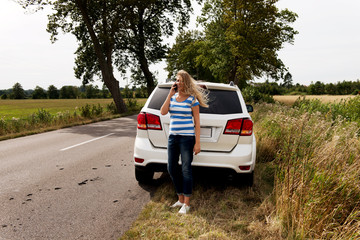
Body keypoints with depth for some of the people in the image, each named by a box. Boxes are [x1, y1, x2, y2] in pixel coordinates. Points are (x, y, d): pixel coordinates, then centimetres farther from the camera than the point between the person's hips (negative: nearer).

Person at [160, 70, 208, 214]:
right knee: (172, 168, 9)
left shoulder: (192, 99, -5)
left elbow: (197, 122, -6)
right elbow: (163, 112, -4)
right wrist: (170, 94, -6)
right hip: (173, 136, 6)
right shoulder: (172, 97, 10)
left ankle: (186, 204, 7)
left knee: (186, 169, -3)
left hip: (187, 137, -6)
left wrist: (197, 143, -10)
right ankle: (180, 199, 25)